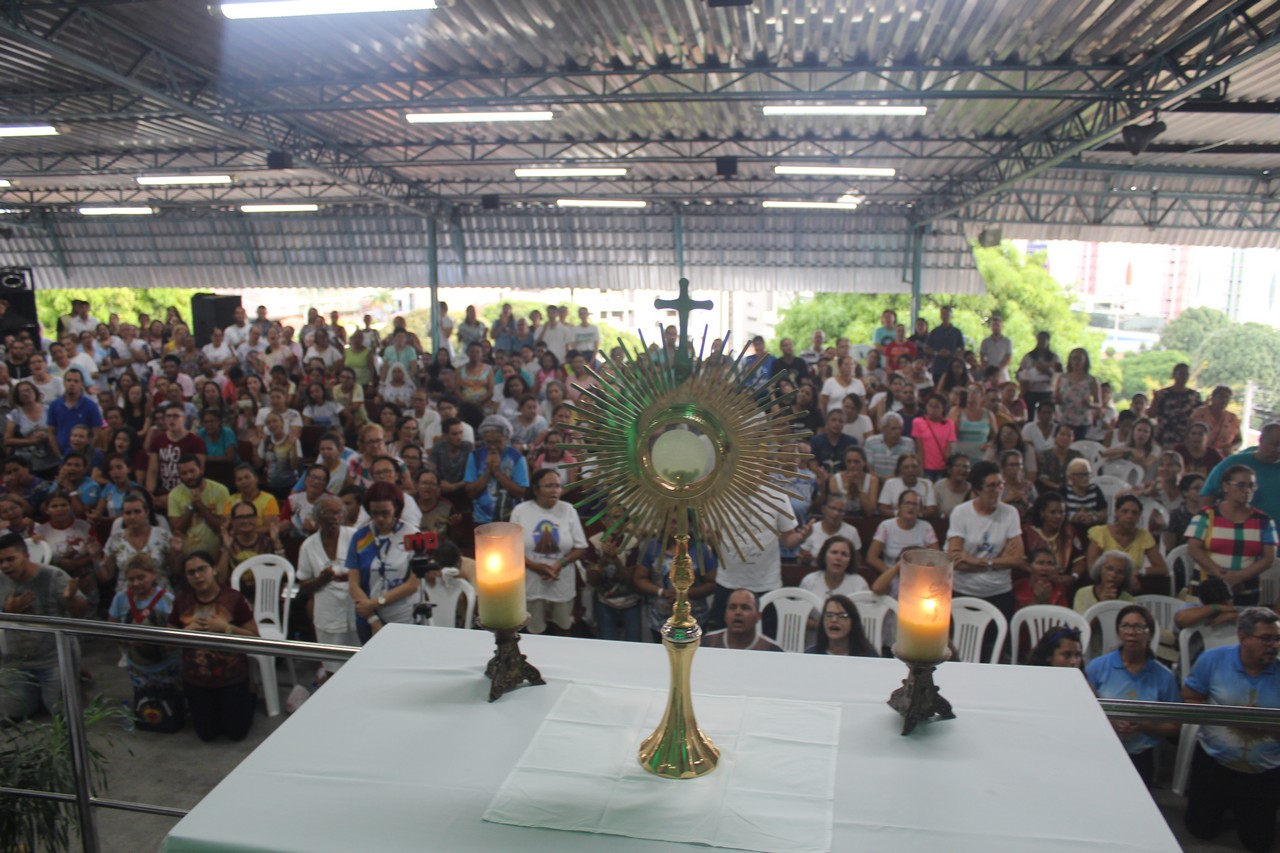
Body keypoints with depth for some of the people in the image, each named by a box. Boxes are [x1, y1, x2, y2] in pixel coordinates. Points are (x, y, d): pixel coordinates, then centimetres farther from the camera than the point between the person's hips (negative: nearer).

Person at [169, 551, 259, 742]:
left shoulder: (234, 599, -15)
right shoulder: (181, 601, -5)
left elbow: (254, 638, -13)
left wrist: (226, 627, -25)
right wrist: (186, 631, -17)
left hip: (232, 678, -3)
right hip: (195, 681, 3)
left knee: (237, 733, 10)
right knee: (207, 734, 15)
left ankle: (246, 699, 38)